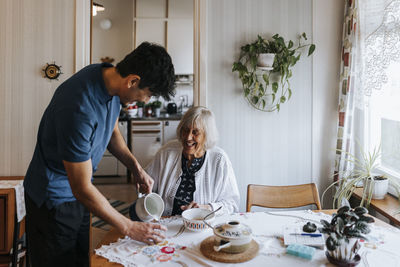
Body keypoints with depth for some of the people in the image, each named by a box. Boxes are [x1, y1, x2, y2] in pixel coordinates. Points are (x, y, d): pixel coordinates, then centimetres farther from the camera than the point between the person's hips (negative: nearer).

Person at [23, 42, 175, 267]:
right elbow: (82, 189, -29)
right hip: (54, 197, -7)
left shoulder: (112, 78, -9)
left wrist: (136, 168, -3)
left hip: (76, 194, 8)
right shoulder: (79, 107, -35)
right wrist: (129, 228, -21)